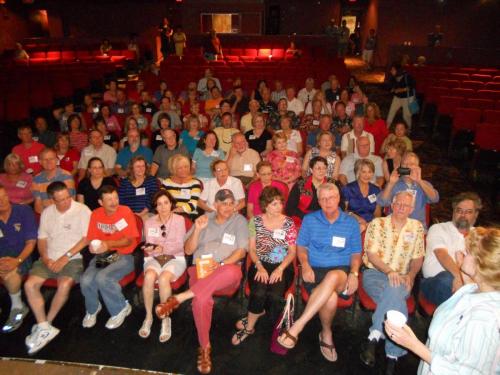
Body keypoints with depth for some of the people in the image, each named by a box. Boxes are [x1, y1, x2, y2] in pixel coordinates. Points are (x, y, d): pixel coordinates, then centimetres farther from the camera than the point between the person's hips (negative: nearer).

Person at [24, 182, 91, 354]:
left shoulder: (82, 210, -7)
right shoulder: (47, 213, 10)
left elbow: (86, 238, -11)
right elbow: (42, 239, 12)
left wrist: (66, 257, -16)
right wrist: (45, 258, -6)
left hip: (74, 257, -5)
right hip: (50, 258, 5)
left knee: (64, 285, -29)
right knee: (30, 284, -16)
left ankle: (44, 325, -8)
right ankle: (45, 328, -12)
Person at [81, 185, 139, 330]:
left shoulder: (125, 211, -9)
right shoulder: (95, 214, 5)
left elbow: (130, 240, -11)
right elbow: (92, 239, 9)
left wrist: (108, 244, -24)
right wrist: (94, 246, -15)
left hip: (124, 256, -4)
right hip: (102, 256, 4)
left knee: (103, 278, -30)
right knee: (86, 280, -22)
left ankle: (121, 308, -2)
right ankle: (93, 308, 12)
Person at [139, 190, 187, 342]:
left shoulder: (179, 220, 0)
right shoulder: (149, 222, 9)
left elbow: (179, 246, -9)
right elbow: (148, 246, 7)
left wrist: (163, 248, -27)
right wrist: (149, 249, -18)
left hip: (175, 258, -2)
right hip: (154, 259, 2)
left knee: (163, 278, -34)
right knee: (149, 276, -32)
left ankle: (166, 319, -17)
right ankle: (148, 317, -15)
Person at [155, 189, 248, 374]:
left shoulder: (239, 221, 9)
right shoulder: (204, 219, 14)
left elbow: (241, 251, -1)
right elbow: (188, 250, 10)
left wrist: (221, 264, -16)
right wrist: (197, 230, -6)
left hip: (227, 271, -1)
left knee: (234, 272, -40)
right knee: (201, 298, -33)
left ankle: (179, 298, -35)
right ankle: (204, 347, -13)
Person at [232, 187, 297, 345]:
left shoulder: (289, 223, 3)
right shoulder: (255, 221, 5)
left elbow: (292, 251, 1)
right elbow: (251, 249, 5)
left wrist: (280, 269, -14)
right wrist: (259, 266, -12)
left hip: (282, 267, 0)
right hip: (260, 265, 0)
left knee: (274, 295, -28)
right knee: (258, 293, -31)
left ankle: (250, 322, -1)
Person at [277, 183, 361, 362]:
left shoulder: (351, 223, 9)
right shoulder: (310, 220, 8)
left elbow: (356, 254, 11)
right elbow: (301, 247, 10)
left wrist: (354, 273, -8)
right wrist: (305, 265, -9)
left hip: (341, 272, 0)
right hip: (315, 270, 0)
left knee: (333, 276, -40)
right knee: (330, 298, -35)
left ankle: (297, 326, -36)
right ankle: (326, 334, -6)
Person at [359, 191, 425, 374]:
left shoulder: (417, 227, 12)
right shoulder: (377, 223, 2)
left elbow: (418, 258, 14)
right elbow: (371, 254, -6)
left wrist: (410, 275, -6)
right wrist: (389, 271, -20)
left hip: (401, 278, 2)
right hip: (374, 273, -2)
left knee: (394, 292, -35)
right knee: (396, 298, -33)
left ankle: (373, 339, -26)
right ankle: (392, 355, -24)